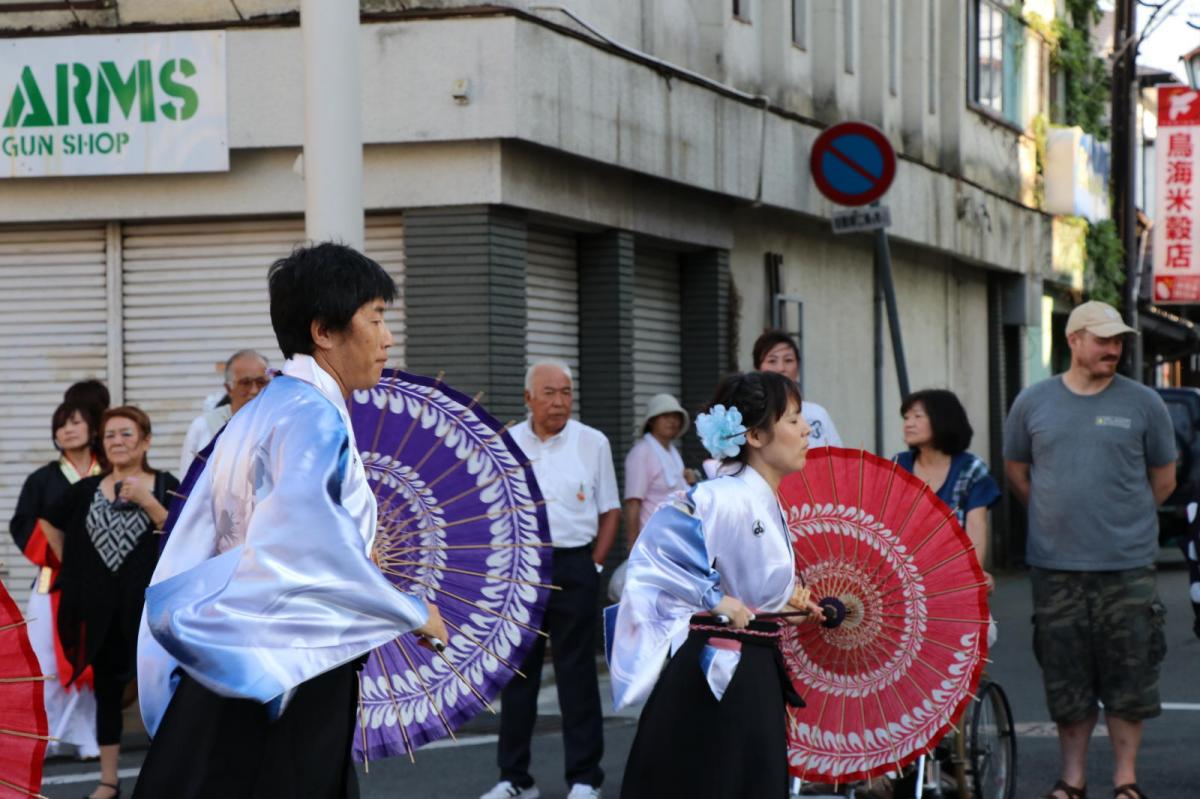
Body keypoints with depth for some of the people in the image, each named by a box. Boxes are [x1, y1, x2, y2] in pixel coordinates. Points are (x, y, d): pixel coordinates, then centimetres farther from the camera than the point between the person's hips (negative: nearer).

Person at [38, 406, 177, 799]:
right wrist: (73, 566, 13)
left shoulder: (165, 486, -1)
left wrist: (148, 502, -18)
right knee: (106, 687, 9)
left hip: (148, 602, -3)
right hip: (99, 606, 3)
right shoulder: (86, 490, 8)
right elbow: (49, 523, 22)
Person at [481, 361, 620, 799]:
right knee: (517, 672, 7)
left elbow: (610, 510, 6)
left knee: (576, 673, 0)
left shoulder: (592, 443, 2)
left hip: (573, 568, -2)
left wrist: (594, 564, -1)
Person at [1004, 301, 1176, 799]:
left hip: (1127, 567, -1)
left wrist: (1123, 519, 9)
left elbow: (1163, 479, 11)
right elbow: (1016, 471, 17)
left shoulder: (1143, 404, 1)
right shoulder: (1033, 402, 5)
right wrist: (1057, 516, 11)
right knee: (1065, 679, 6)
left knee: (1129, 679, 1)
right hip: (1055, 566, 1)